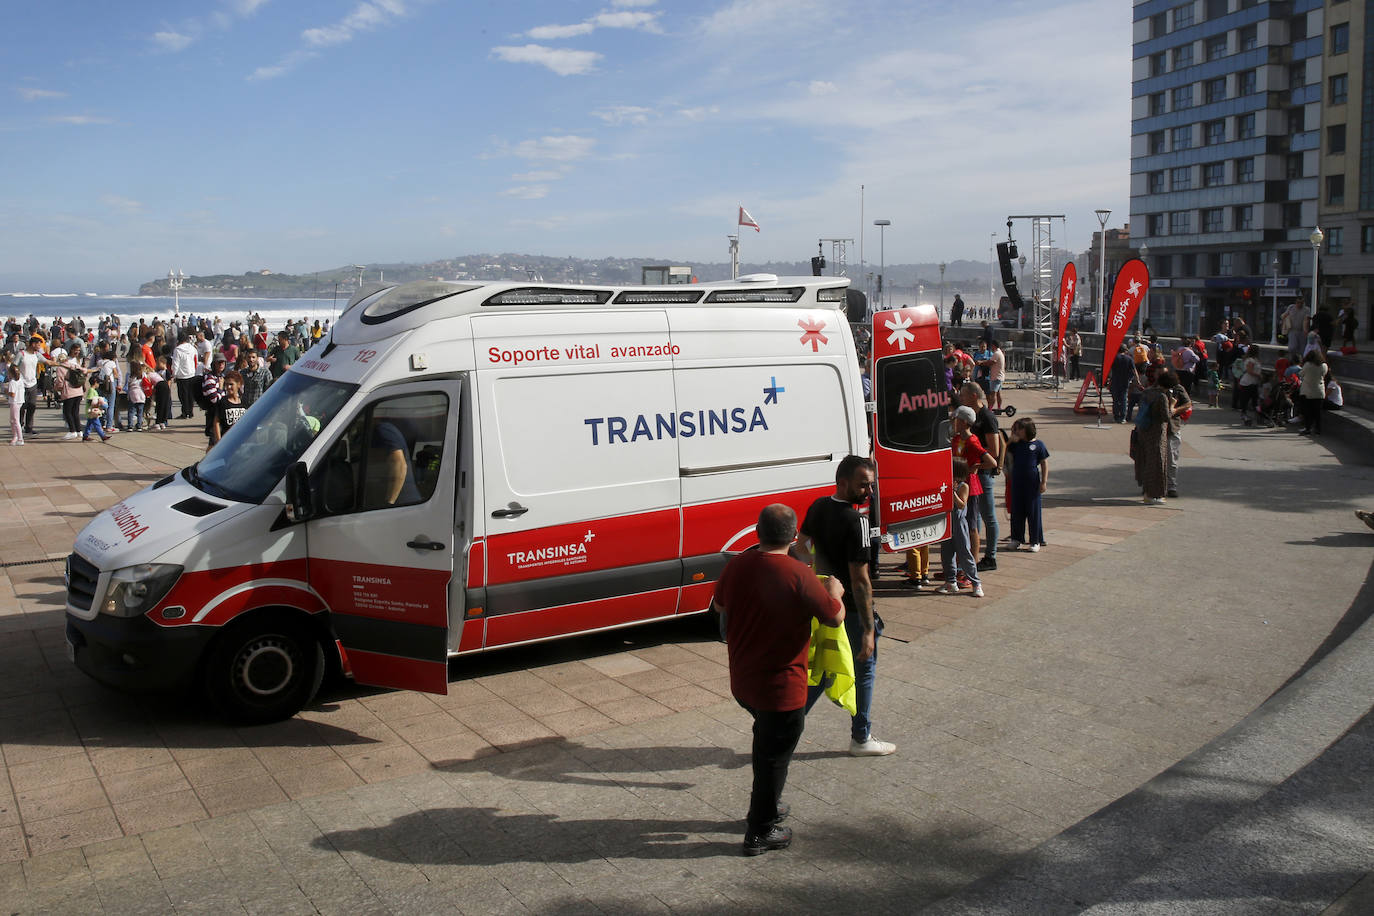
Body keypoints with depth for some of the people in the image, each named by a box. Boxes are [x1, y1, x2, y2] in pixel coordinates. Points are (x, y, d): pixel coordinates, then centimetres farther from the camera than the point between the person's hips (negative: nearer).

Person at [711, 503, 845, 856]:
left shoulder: (737, 565, -4)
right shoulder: (798, 576, -24)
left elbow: (719, 606, 13)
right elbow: (835, 618, -14)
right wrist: (834, 592, 6)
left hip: (741, 682, 6)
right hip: (781, 688, -6)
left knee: (766, 743, 29)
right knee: (774, 757, 11)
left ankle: (764, 806, 43)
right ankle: (760, 832, 25)